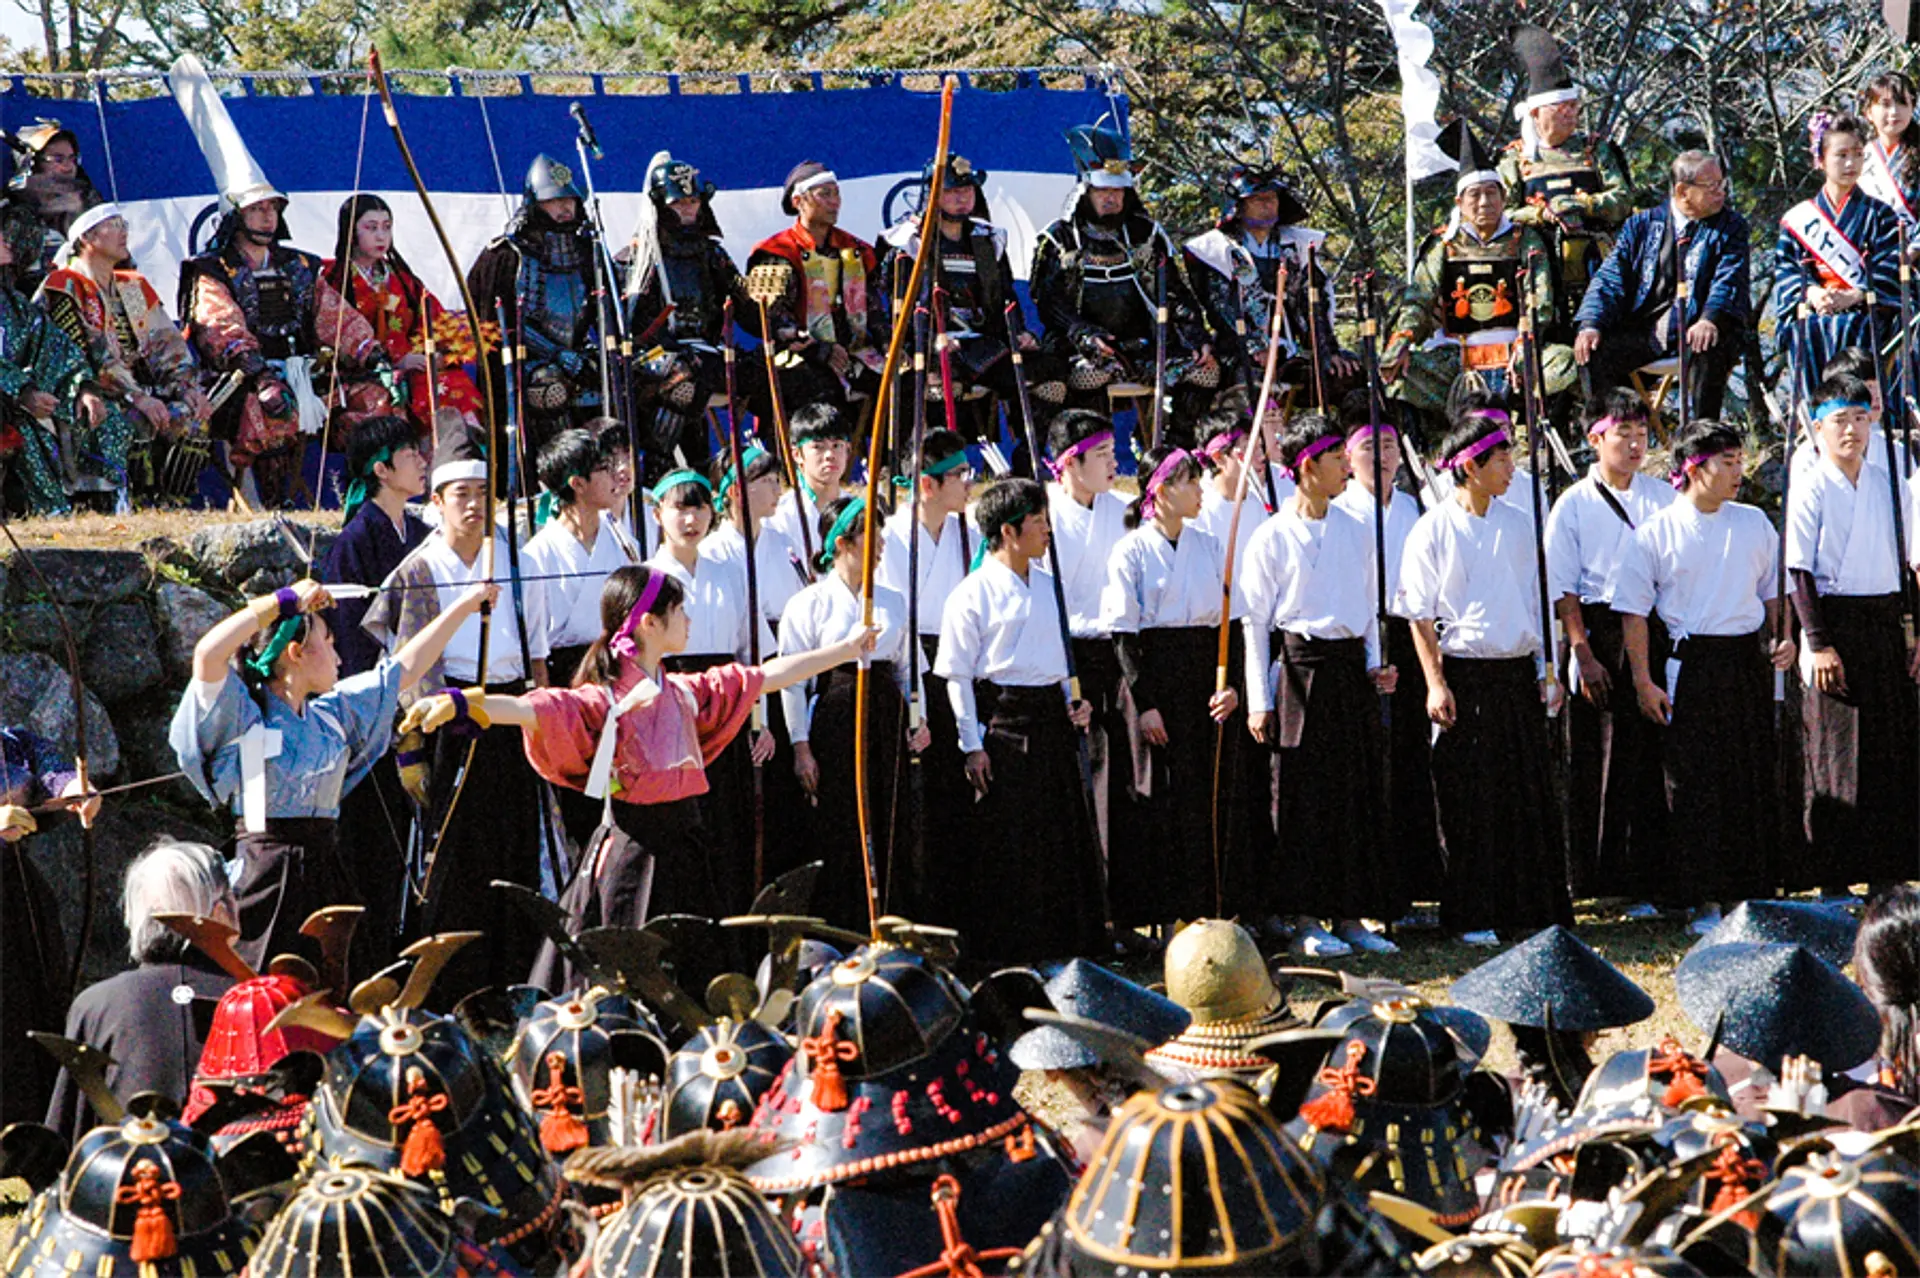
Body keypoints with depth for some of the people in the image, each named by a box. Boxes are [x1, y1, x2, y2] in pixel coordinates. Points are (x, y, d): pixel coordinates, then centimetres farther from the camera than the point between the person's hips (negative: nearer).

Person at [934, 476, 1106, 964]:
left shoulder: (1047, 585, 12)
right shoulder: (974, 593, -8)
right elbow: (957, 674, -8)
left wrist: (1074, 703, 9)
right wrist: (971, 745, -11)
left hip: (1052, 720, 6)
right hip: (1003, 721, -6)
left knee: (1064, 836, 8)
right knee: (1004, 844, -3)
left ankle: (1065, 944, 17)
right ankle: (1003, 949, 5)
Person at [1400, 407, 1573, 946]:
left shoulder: (1516, 524, 9)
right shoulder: (1434, 529, -4)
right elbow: (1420, 614, -4)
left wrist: (1542, 668, 12)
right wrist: (1435, 683, -11)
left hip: (1517, 674, 4)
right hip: (1464, 675, -4)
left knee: (1530, 794, 4)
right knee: (1469, 801, -1)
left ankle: (1534, 908, 12)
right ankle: (1472, 916, 5)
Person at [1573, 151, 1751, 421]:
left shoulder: (1731, 227, 8)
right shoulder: (1642, 225, 13)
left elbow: (1730, 280, -7)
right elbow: (1611, 277, 7)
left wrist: (1710, 320, -28)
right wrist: (1590, 325, -11)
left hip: (1696, 329, -2)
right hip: (1645, 328, 2)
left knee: (1708, 352, -36)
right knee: (1594, 352, -21)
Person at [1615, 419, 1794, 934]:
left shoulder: (1754, 523, 9)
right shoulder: (1655, 534, -3)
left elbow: (1774, 590, 20)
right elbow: (1634, 611, -2)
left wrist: (1781, 638, 3)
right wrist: (1644, 682, -7)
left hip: (1748, 661, 4)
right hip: (1688, 665, -3)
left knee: (1754, 778, 3)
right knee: (1693, 784, -3)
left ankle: (1752, 894, 12)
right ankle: (1704, 901, 4)